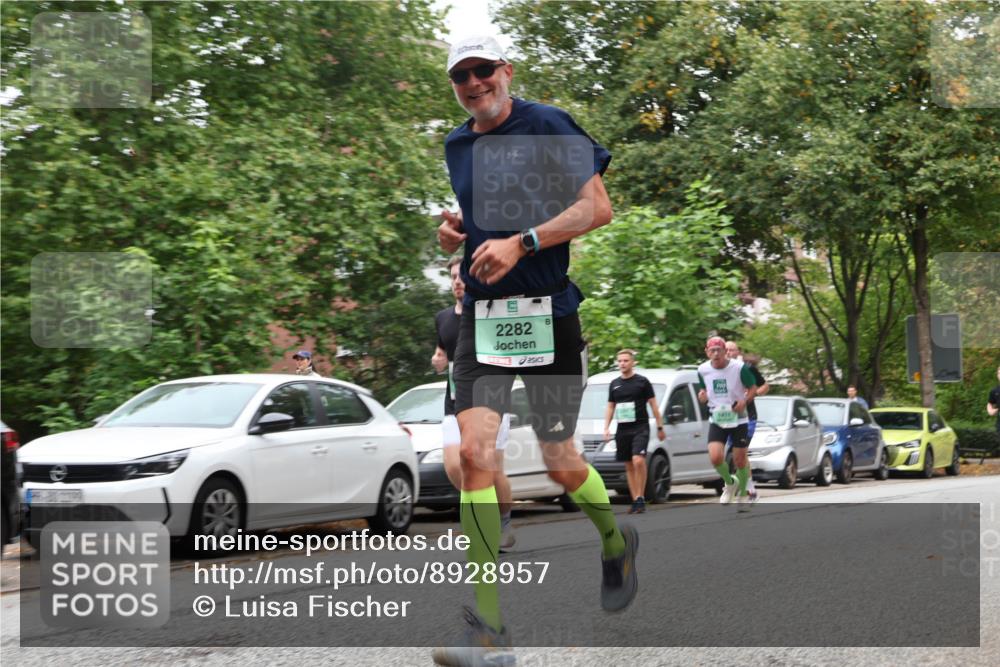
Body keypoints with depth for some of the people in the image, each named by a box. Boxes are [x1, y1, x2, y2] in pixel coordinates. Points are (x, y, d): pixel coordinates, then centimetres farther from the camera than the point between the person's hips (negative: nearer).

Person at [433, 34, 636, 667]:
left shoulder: (547, 126, -4)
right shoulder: (456, 145, 15)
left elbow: (598, 207, -11)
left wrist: (520, 242, -20)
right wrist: (454, 230, 7)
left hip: (548, 314, -4)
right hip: (482, 316, 4)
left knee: (560, 462, 5)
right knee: (475, 452, -13)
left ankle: (616, 543, 41)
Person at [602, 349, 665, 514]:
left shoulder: (642, 382, 0)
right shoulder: (614, 384, 13)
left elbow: (653, 405, 3)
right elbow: (610, 407, 20)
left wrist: (660, 427, 0)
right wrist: (606, 428, 9)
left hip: (640, 428, -5)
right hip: (622, 430, 5)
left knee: (638, 461, -21)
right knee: (629, 466, 5)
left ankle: (640, 497, -16)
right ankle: (635, 501, 9)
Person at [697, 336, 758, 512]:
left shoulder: (739, 367, -13)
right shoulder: (703, 370, -3)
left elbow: (753, 388, -3)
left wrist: (744, 401, -22)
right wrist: (702, 395, -10)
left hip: (738, 419, -2)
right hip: (716, 420, 2)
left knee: (740, 459, 4)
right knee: (715, 456, -17)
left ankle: (743, 494, 29)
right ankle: (730, 483, 14)